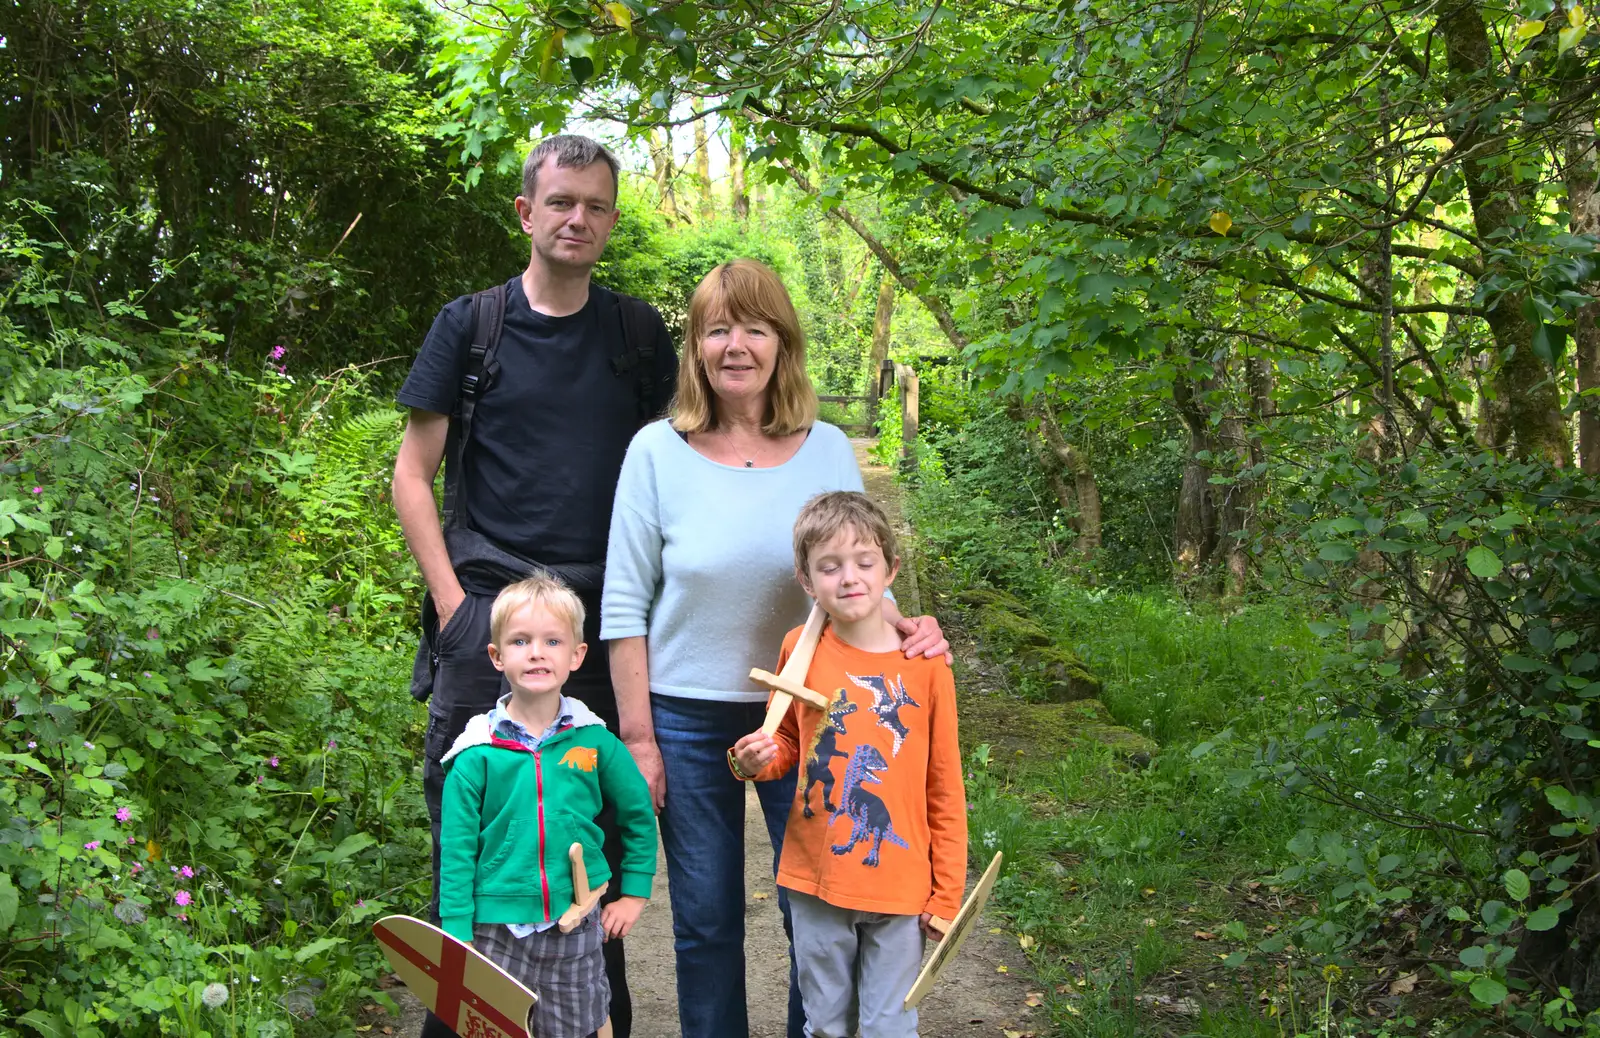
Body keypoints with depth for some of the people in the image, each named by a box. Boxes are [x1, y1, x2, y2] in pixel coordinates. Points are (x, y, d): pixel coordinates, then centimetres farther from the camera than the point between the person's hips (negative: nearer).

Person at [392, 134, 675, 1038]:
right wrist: (453, 601, -5)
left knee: (600, 828, 9)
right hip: (488, 614, -1)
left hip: (605, 618, 2)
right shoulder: (470, 326, 4)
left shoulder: (639, 333, 9)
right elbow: (414, 473, 5)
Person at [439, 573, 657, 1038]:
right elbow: (457, 849, -4)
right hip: (497, 929, -1)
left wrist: (634, 893, 10)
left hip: (576, 929, 1)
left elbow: (638, 814, 11)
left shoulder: (594, 741, -2)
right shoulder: (477, 753, -6)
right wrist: (458, 935, -7)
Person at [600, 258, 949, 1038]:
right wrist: (638, 737, -6)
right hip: (689, 718, -1)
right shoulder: (657, 452, -7)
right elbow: (625, 607, -4)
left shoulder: (828, 450, -2)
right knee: (705, 921, 12)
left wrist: (905, 627, -15)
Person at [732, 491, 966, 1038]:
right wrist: (756, 761, -11)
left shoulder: (924, 664, -9)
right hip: (815, 881, 2)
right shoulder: (800, 649, -5)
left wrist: (946, 894, -1)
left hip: (899, 887, -2)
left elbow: (945, 791, -3)